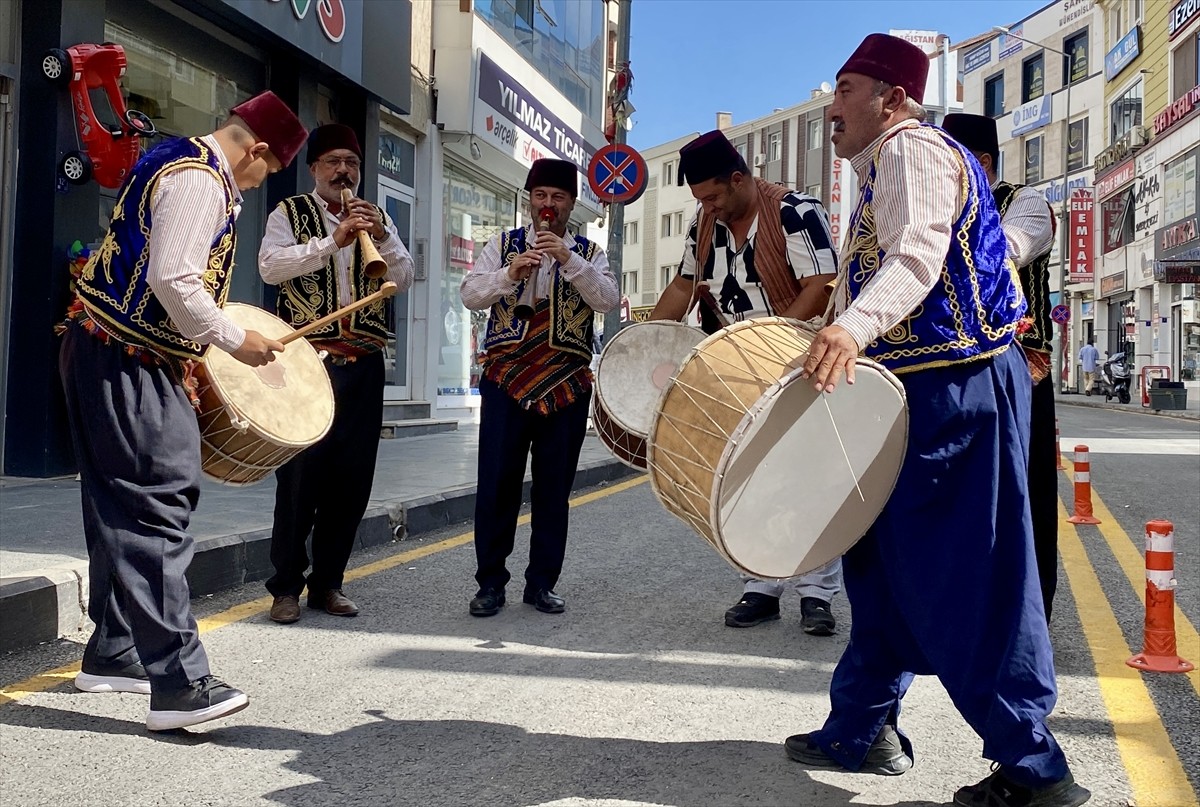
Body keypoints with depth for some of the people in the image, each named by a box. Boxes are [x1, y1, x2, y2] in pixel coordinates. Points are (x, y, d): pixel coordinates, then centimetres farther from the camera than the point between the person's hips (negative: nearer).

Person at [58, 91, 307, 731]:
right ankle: (177, 684, -14)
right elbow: (173, 281, -24)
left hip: (104, 352, 11)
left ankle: (111, 655, 25)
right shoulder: (200, 180, -14)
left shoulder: (176, 159, 19)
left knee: (120, 507, 15)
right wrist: (234, 339, -13)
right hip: (127, 364, -11)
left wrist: (204, 337, 19)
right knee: (158, 509, -13)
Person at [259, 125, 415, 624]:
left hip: (362, 365, 4)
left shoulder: (377, 219, 16)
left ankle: (327, 582, 17)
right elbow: (270, 266, -12)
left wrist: (382, 238, -11)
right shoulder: (290, 213, 5)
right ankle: (286, 586, 8)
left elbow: (403, 279, 7)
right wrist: (333, 240, -20)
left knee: (352, 477, 5)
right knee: (299, 474, -3)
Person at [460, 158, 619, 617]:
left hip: (567, 386, 1)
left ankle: (542, 583, 15)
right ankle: (490, 582, 9)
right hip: (506, 379, -1)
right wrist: (509, 275, -18)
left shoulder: (589, 254, 10)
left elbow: (609, 300, -7)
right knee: (497, 484, -2)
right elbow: (470, 295, -1)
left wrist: (569, 261, -18)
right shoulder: (502, 245, 10)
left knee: (554, 488, 5)